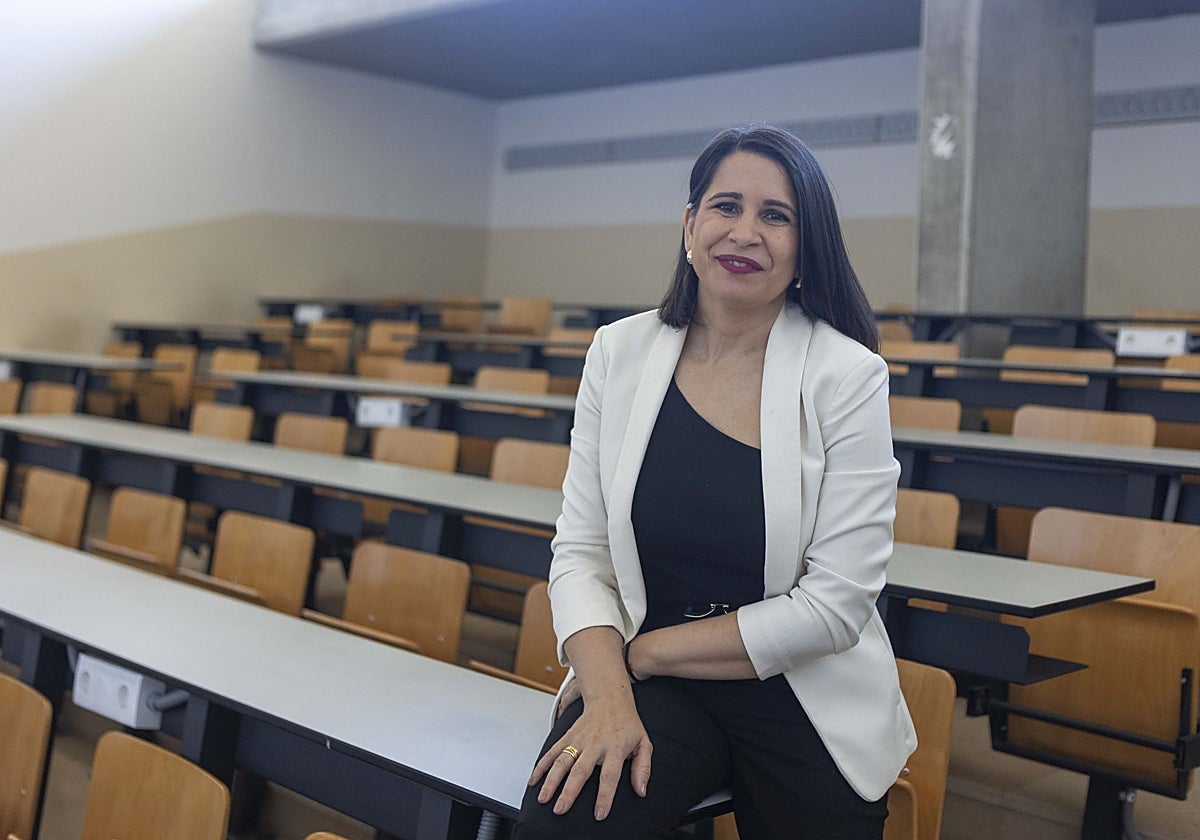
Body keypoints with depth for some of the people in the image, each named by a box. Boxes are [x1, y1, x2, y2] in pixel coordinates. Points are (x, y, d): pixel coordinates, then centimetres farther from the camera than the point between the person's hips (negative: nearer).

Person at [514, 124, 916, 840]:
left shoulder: (849, 377, -11)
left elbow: (836, 605, -13)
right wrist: (609, 693, -19)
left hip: (807, 703, 0)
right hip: (649, 684, 1)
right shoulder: (620, 352, -1)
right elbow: (581, 552, -2)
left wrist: (648, 650, -12)